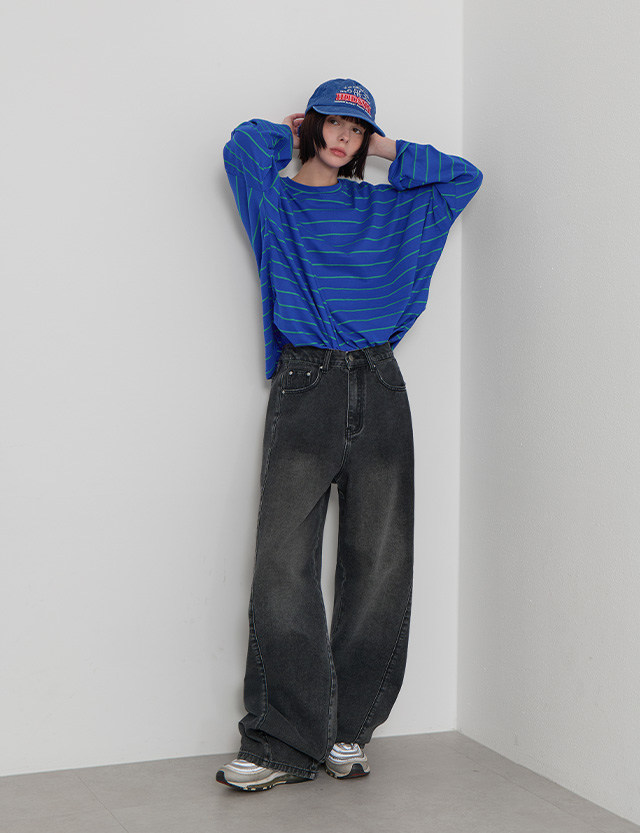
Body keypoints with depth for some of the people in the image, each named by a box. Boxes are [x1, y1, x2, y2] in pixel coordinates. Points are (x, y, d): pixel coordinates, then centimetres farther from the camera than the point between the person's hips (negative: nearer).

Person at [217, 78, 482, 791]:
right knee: (285, 564, -12)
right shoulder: (275, 201, 12)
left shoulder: (388, 208, 21)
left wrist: (387, 149, 20)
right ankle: (282, 742, -6)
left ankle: (348, 729, 11)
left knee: (379, 564, 0)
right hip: (305, 386, -3)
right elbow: (245, 146, -6)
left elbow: (462, 177, 24)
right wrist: (292, 135, 14)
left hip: (379, 388, 4)